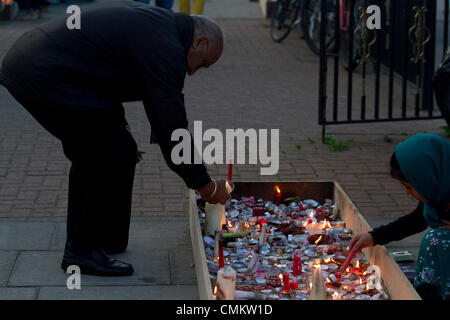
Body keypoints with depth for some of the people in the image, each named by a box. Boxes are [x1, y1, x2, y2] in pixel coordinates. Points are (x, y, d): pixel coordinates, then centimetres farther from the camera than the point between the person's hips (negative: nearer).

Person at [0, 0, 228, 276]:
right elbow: (172, 127, -11)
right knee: (117, 154, -4)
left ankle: (81, 242, 31)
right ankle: (84, 250, 6)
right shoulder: (165, 47, -10)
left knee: (92, 153, 21)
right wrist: (208, 187, -3)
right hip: (46, 76, -11)